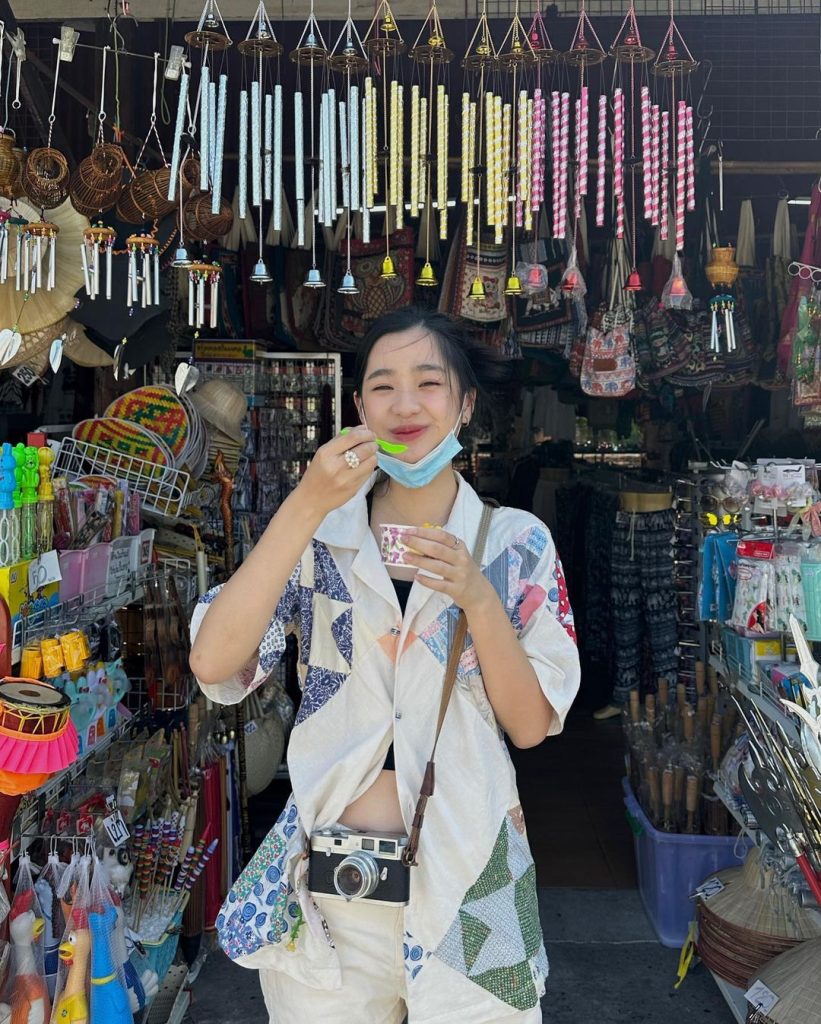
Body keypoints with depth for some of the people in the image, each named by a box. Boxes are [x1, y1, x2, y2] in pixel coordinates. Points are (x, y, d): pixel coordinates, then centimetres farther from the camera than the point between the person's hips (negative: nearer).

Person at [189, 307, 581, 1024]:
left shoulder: (516, 542, -2)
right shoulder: (317, 535, 1)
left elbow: (531, 725, -4)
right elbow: (213, 664, -13)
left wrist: (477, 597, -19)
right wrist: (306, 506, -19)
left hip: (465, 884, 0)